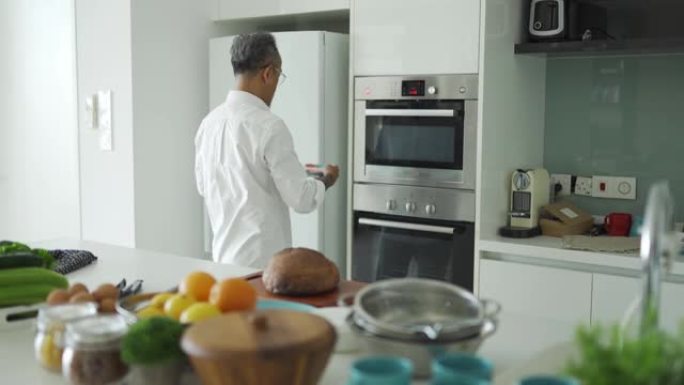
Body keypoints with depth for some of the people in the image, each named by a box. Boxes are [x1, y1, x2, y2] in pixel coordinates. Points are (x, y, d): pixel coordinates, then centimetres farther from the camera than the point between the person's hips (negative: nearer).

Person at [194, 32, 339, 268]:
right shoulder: (268, 126, -19)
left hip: (224, 254, 7)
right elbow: (301, 198, -16)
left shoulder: (209, 122, 3)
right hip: (262, 258, -7)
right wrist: (325, 180, 4)